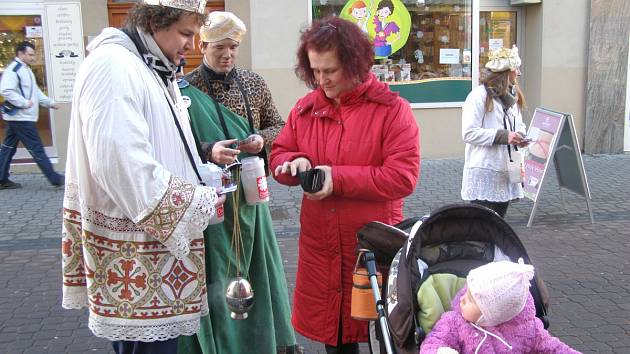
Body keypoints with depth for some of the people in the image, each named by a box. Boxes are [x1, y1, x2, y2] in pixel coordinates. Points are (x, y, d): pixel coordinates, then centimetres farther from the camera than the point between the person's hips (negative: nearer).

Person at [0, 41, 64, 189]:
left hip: (17, 117, 11)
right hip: (21, 117, -11)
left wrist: (50, 103, 17)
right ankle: (54, 178, -3)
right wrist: (24, 103, -24)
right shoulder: (13, 69, -14)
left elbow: (35, 91, 25)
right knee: (36, 149, -6)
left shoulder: (26, 70, 19)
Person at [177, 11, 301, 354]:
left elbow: (277, 125, 13)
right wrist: (208, 151, -25)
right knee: (216, 272, 4)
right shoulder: (185, 88, -7)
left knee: (258, 263, 13)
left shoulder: (253, 82, 5)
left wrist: (261, 138, -8)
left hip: (250, 192, 4)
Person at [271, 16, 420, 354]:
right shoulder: (305, 108, 5)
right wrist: (295, 163, -12)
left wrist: (338, 178, -20)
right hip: (320, 243, 4)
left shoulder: (392, 109, -10)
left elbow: (403, 176, -16)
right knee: (330, 324, 17)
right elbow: (278, 153, 13)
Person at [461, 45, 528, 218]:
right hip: (484, 173, -8)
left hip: (506, 171, 8)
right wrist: (503, 136, -22)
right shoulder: (479, 95, -12)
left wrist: (520, 136, 2)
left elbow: (518, 125, 26)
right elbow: (469, 133, -18)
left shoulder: (512, 95, 15)